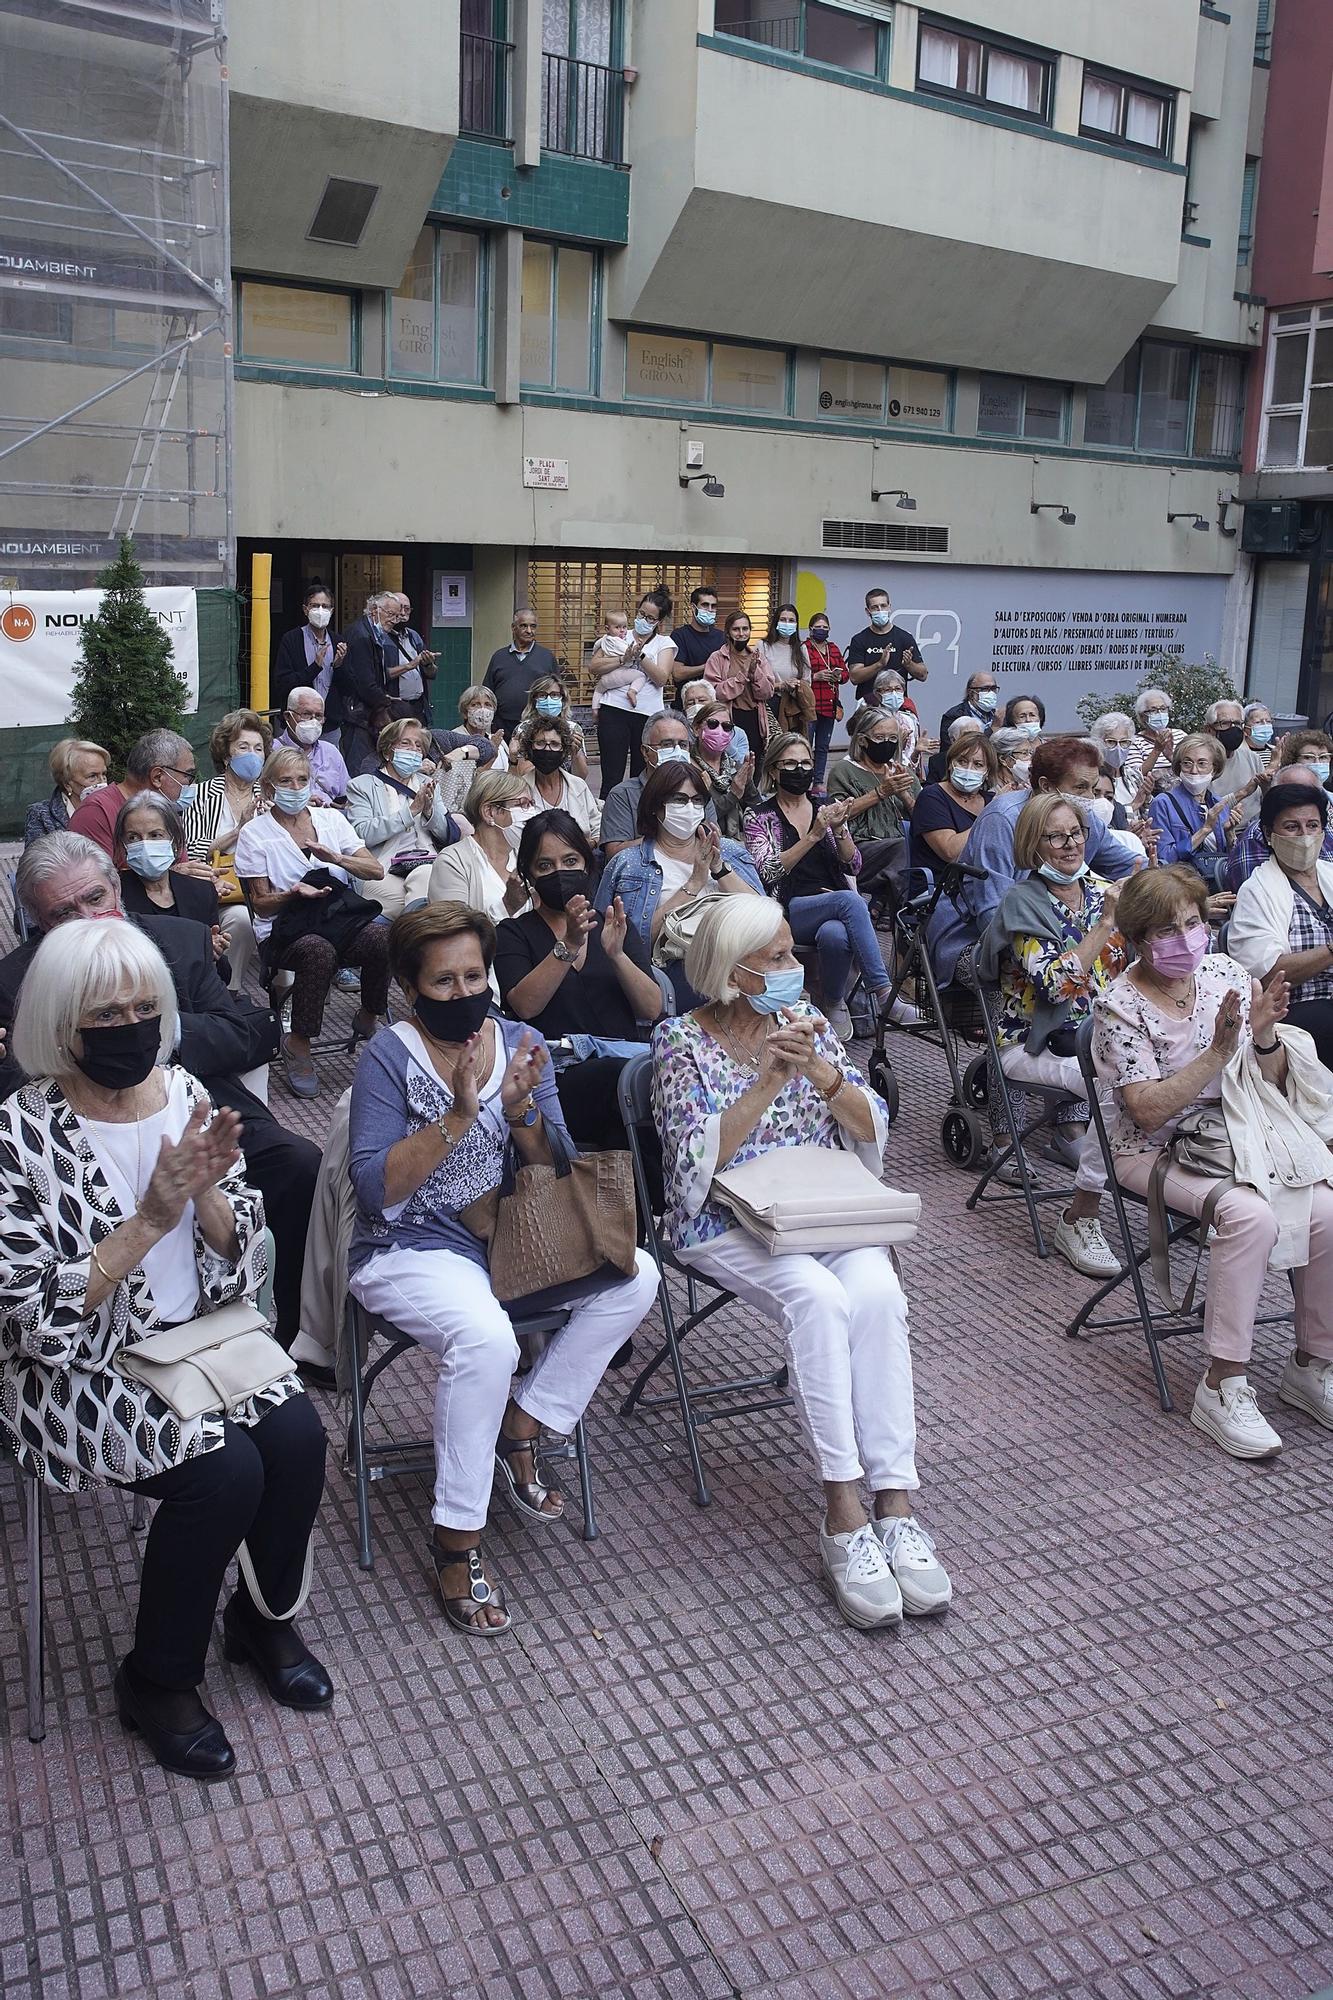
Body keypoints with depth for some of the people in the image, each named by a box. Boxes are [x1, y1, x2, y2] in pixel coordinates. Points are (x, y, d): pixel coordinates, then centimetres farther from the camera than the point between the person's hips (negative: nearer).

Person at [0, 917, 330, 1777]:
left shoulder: (184, 1094, -2)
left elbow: (241, 1251, 1)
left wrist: (205, 1191, -20)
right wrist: (150, 1220, -26)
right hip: (78, 1367, -5)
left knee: (297, 1436, -17)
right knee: (223, 1472, -23)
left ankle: (267, 1613, 13)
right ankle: (157, 1679, 3)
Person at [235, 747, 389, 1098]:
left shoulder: (330, 818, 12)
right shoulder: (255, 833, 3)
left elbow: (376, 871, 6)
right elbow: (261, 905, 2)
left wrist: (336, 857, -12)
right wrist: (294, 893, -18)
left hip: (339, 917, 3)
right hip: (285, 931, -3)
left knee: (380, 935, -31)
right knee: (320, 950, -39)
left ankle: (368, 1018, -6)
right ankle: (298, 1044, -22)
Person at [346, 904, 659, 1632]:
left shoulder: (520, 1043, 3)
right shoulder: (388, 1058, -9)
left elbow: (556, 1173, 2)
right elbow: (375, 1188, -18)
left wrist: (520, 1109, -18)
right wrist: (458, 1116, -27)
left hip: (507, 1235, 6)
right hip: (411, 1248, -5)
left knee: (635, 1274, -15)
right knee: (486, 1339, -34)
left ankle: (520, 1425, 0)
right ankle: (456, 1539, -15)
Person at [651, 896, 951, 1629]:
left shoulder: (805, 1019, 8)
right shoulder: (681, 1041, -3)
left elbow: (871, 1129, 0)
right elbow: (698, 1162, -14)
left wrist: (817, 1068, -17)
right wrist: (770, 1080, -21)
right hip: (725, 1223, -3)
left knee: (876, 1292, -29)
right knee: (818, 1296, -33)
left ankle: (893, 1501, -27)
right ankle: (844, 1509, -27)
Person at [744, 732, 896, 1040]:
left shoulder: (825, 808, 18)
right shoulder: (761, 817, 7)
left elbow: (853, 866, 10)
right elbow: (768, 872, -9)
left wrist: (839, 829, -9)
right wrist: (813, 836, -16)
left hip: (834, 907, 3)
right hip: (790, 910, -3)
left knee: (835, 934, -36)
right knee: (849, 899, -34)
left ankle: (835, 1003, -14)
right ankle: (882, 991, -33)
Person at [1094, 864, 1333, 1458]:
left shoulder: (1226, 973, 3)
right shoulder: (1120, 1007, -12)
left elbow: (1274, 1086, 7)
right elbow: (1148, 1110, -20)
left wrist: (1266, 1036, -15)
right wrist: (1219, 1052, -26)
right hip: (1157, 1152, -5)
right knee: (1250, 1216, -32)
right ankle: (1224, 1387, -23)